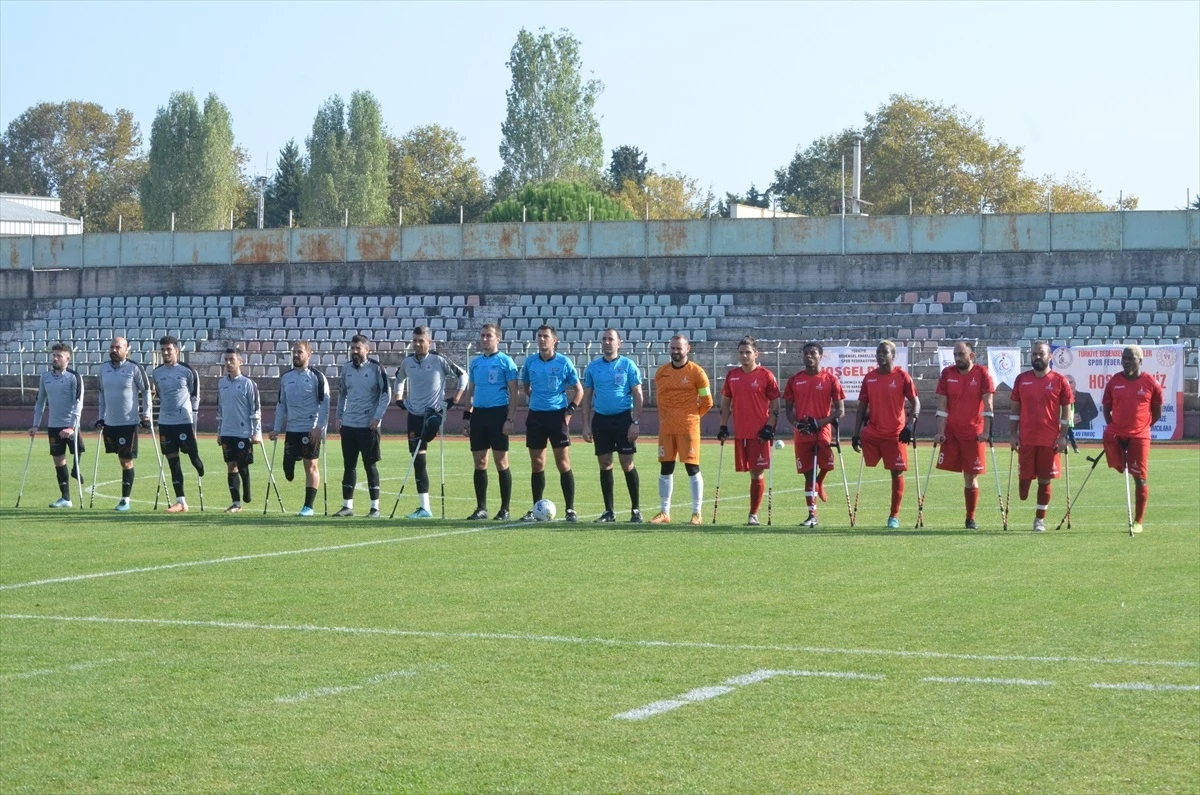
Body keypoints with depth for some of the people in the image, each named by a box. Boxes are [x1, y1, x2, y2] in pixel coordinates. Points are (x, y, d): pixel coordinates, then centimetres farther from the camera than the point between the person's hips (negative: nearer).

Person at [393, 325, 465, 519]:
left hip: (434, 411, -4)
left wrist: (456, 397, -3)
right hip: (414, 413, 4)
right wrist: (399, 396, 16)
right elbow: (399, 377, 27)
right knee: (418, 459, 2)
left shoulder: (438, 360, -7)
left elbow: (461, 375, 2)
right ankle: (424, 508, 5)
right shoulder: (407, 362, 6)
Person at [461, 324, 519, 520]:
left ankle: (505, 509, 4)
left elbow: (513, 392, -5)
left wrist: (510, 419, -12)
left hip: (498, 413, -6)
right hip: (478, 414, 6)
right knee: (479, 462, 6)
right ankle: (481, 508, 12)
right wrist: (466, 416, 12)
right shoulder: (475, 362, 14)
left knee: (501, 462, -3)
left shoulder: (505, 362, -3)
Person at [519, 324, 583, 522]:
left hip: (557, 415, -3)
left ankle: (570, 509, -1)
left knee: (563, 463, -5)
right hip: (535, 416, 3)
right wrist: (536, 399, 10)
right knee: (537, 465, 5)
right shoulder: (530, 362, 6)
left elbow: (579, 390, 3)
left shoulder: (564, 362, -3)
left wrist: (570, 410, -6)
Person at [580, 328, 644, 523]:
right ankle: (609, 512, 12)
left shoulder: (628, 365, -2)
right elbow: (587, 396, 11)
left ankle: (635, 509, 6)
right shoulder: (593, 366, 7)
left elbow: (638, 395, -3)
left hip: (623, 418, -3)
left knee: (627, 463, -4)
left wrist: (636, 423, -11)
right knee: (605, 464, 5)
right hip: (600, 419, 3)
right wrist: (586, 425, 5)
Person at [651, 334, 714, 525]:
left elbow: (707, 401, 0)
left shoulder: (696, 372, -5)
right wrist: (666, 417, 12)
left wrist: (691, 416, 7)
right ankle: (664, 512, 13)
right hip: (666, 428, 4)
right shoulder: (661, 372, 8)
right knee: (665, 469, 6)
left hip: (688, 428, -4)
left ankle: (696, 513, 2)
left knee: (692, 468, -3)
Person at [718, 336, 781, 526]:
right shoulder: (732, 375, 10)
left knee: (757, 473, -4)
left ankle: (754, 514, 2)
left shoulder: (766, 376, -3)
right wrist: (723, 427, 8)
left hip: (760, 434, -4)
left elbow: (775, 405, -2)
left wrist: (769, 427, -11)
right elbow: (725, 402, 16)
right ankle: (753, 513, 16)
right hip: (740, 433, 4)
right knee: (750, 472, 8)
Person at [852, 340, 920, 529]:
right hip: (871, 434, 3)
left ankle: (894, 516, 9)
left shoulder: (902, 377, -3)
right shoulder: (869, 378, 8)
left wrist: (910, 425, -17)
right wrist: (856, 434, 8)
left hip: (895, 434, -3)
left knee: (897, 473, 1)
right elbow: (862, 406, 12)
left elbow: (915, 403, -2)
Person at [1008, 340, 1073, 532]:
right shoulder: (1022, 379, 7)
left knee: (1045, 480, 4)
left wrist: (1063, 436, -6)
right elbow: (1015, 409, 10)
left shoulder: (1059, 381, 0)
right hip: (1026, 439, 1)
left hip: (1050, 440, -1)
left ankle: (1040, 519, 13)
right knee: (1025, 476, -1)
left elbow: (1066, 410, 1)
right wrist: (1013, 434, 3)